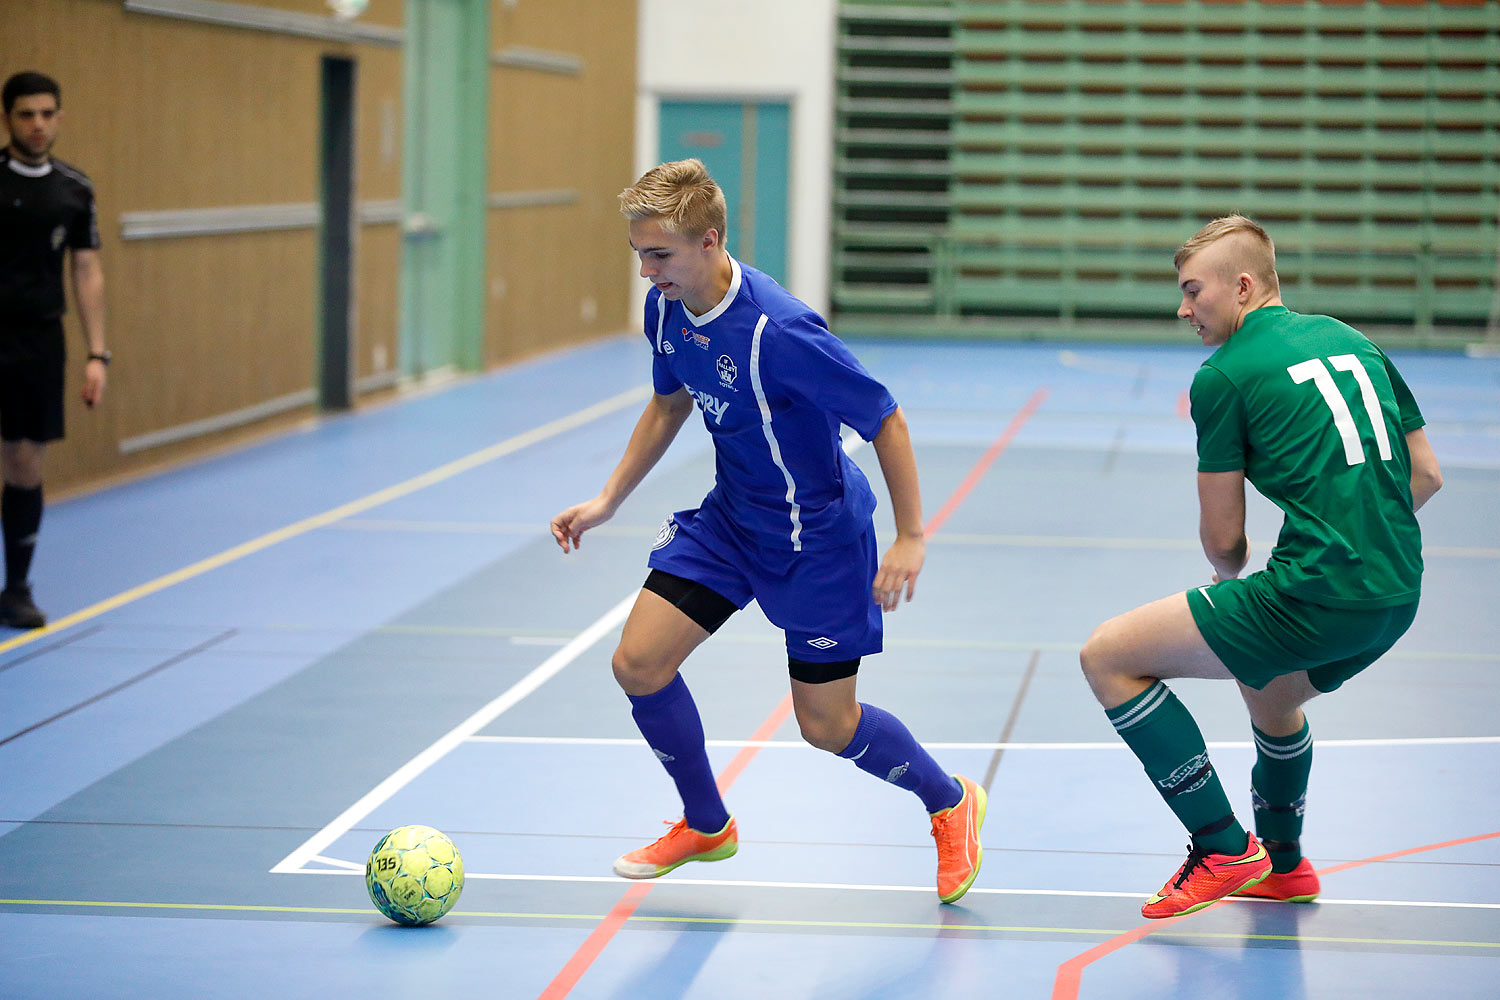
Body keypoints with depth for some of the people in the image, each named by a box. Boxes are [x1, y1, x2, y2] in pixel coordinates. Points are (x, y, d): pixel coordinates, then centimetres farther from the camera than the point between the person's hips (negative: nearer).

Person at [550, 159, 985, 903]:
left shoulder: (778, 332, -32)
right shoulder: (666, 308, -8)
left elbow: (885, 421, -23)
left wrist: (910, 540, -20)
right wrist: (608, 500, 12)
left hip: (816, 532, -7)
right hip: (730, 515, 7)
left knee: (826, 724, 2)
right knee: (638, 663, -3)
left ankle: (949, 803, 32)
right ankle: (706, 826, 21)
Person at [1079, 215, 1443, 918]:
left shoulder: (1224, 375, -4)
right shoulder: (1351, 341, 16)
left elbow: (1222, 535, -1)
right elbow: (1425, 475, 19)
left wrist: (1232, 573, 20)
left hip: (1316, 596, -9)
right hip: (1399, 595, 9)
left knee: (1107, 656, 0)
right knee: (1269, 687, 37)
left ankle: (1224, 848, 1)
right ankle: (1283, 865, 52)